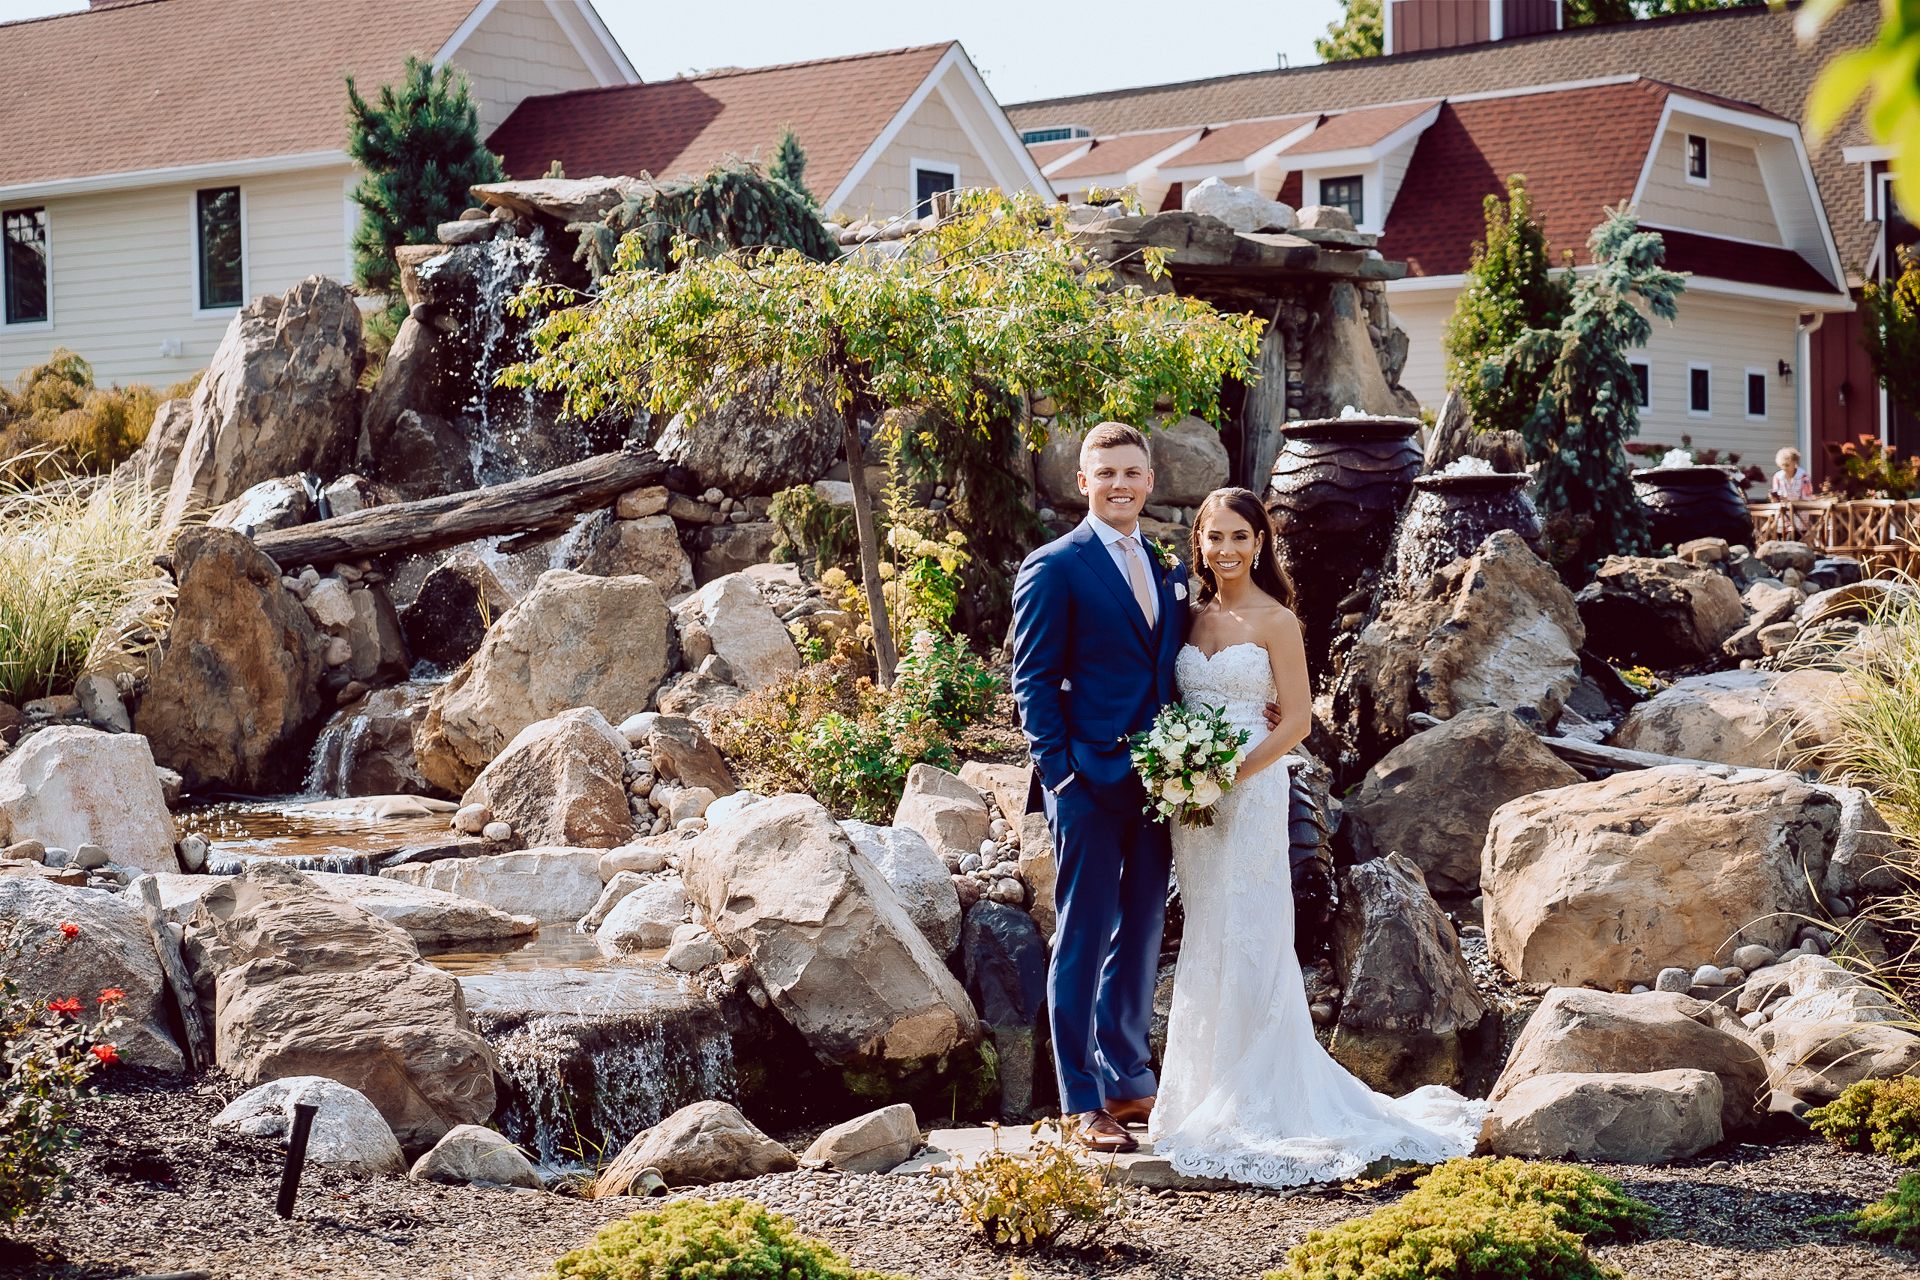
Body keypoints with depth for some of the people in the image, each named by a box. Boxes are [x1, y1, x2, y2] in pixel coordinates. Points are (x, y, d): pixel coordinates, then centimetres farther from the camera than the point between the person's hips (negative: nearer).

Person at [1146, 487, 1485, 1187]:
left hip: (1250, 788, -6)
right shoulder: (1193, 615, 12)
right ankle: (1207, 1096, 15)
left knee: (1247, 940, -5)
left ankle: (1255, 1101, 0)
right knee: (1204, 940, 9)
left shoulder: (1275, 620, -5)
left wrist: (1231, 773, -18)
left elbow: (1297, 719, -9)